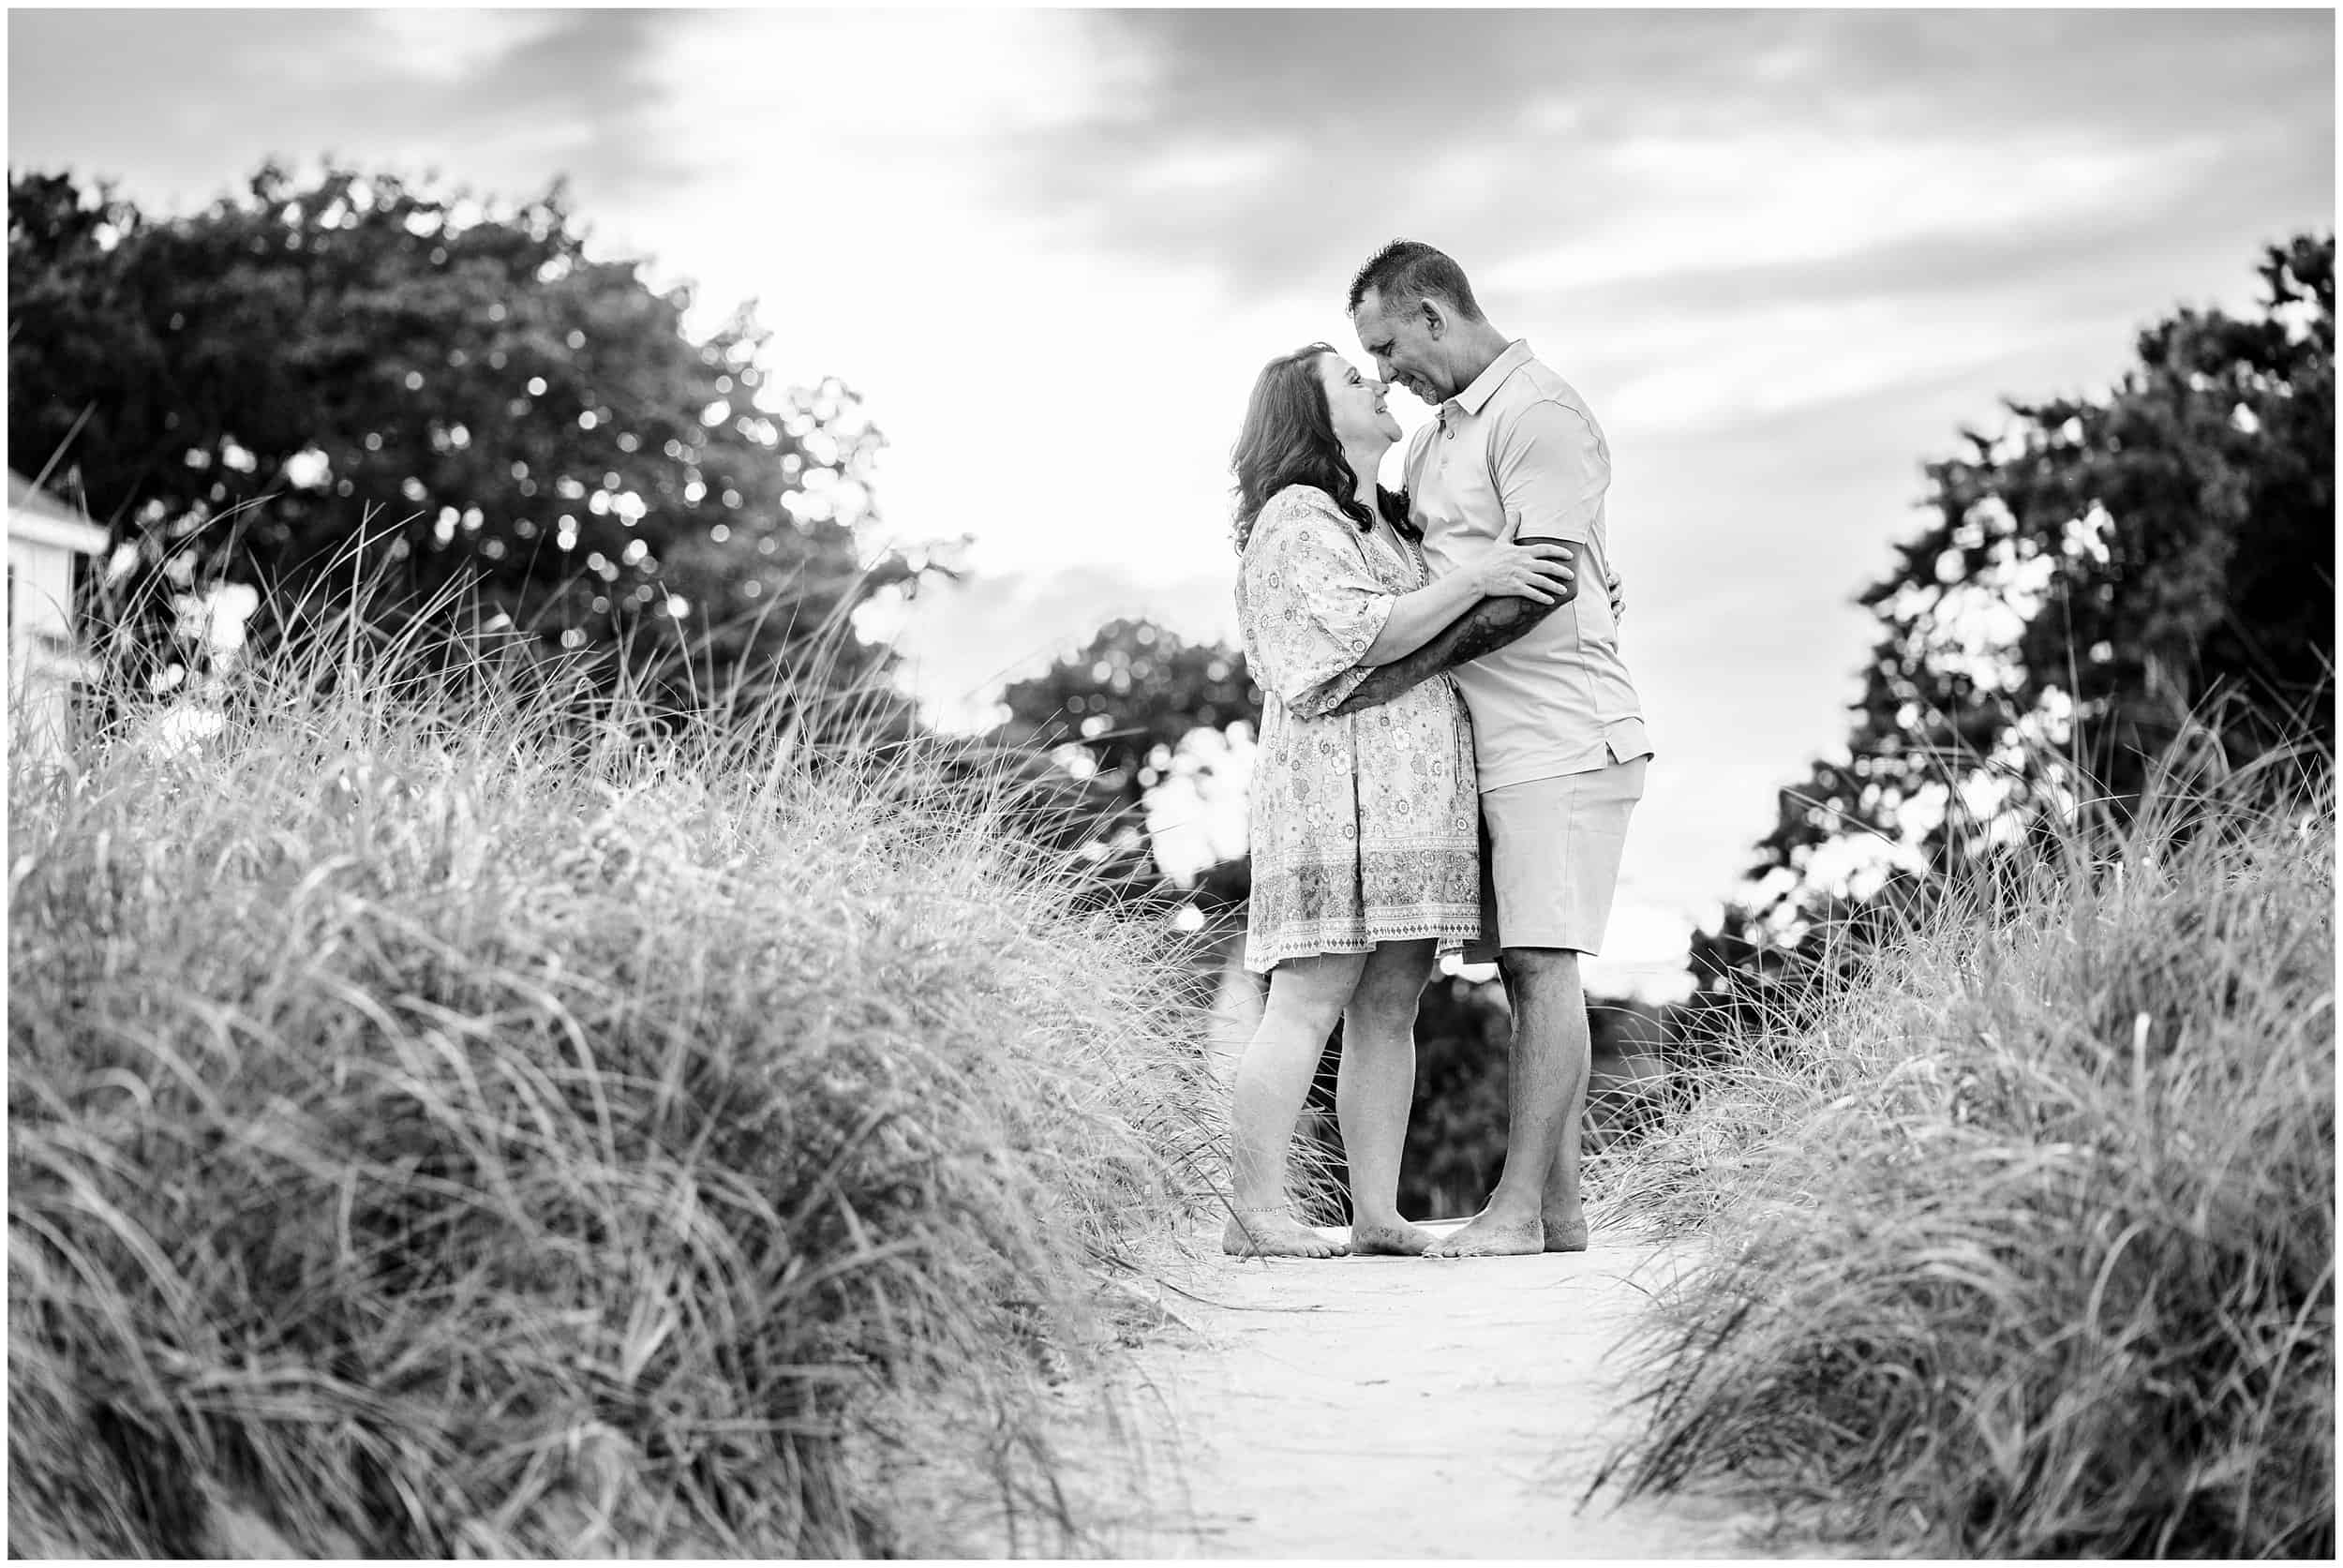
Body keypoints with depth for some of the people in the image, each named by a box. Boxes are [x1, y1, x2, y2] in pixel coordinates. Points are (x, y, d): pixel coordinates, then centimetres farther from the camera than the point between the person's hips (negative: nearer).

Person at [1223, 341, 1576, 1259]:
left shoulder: (1388, 523, 26)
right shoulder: (1297, 516, -4)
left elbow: (1447, 635, 34)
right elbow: (1360, 636, -15)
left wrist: (1569, 601, 23)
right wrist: (1472, 579, -16)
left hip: (1413, 794, 9)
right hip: (1338, 779, -9)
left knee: (1390, 1009, 4)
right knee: (1311, 1001, -12)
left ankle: (1377, 1215, 3)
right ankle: (1254, 1213, -12)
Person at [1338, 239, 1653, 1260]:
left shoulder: (1537, 413, -9)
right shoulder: (1437, 437, 21)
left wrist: (1409, 670, -19)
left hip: (1558, 734, -9)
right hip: (1499, 744, 9)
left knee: (1542, 964, -11)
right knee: (1527, 972, 6)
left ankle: (1518, 1207, -13)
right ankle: (1558, 1209, 7)